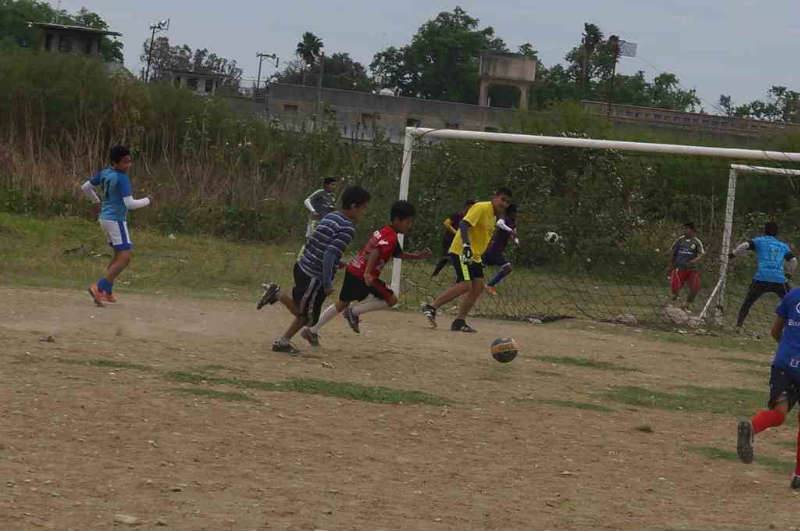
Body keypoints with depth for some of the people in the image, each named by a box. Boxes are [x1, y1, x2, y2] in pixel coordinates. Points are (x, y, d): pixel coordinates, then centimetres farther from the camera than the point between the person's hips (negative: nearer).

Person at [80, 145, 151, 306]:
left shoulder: (104, 173, 6)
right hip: (116, 220, -9)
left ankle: (107, 292, 22)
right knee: (125, 258, -9)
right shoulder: (122, 178, -18)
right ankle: (99, 287, -17)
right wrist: (146, 201, -3)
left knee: (119, 255, 22)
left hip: (105, 218, 9)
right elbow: (129, 204, -21)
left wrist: (96, 200, 32)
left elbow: (85, 187, 16)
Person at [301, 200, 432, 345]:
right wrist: (367, 273, -44)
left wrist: (418, 256, 19)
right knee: (391, 299, -2)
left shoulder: (383, 232, 15)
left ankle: (311, 330, 23)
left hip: (353, 270, 9)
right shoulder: (390, 238, -16)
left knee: (342, 304, 21)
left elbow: (398, 254, 28)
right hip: (362, 276, -9)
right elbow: (375, 252, -33)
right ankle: (354, 311, -1)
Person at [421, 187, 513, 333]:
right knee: (465, 285, -20)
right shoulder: (481, 208, -13)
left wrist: (479, 258, 26)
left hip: (474, 256, 10)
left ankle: (460, 321, 3)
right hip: (461, 252, -10)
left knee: (478, 287, 0)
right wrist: (466, 245, -36)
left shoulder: (494, 216, 16)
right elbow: (464, 224, -25)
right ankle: (431, 307, -14)